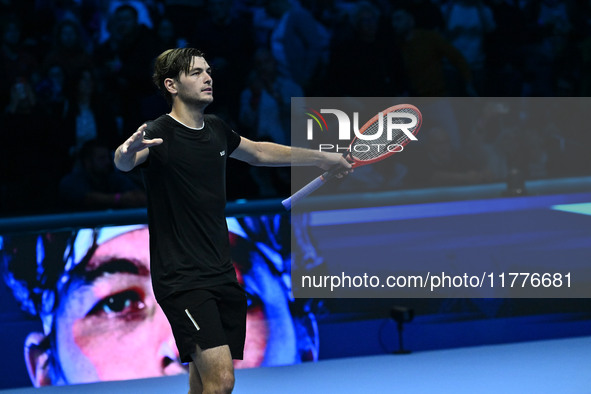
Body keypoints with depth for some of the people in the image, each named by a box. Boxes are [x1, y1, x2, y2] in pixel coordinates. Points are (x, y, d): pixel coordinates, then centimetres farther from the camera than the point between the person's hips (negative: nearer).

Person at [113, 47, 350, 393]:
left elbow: (259, 152, 30)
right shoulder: (160, 134, -13)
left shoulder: (216, 130, 10)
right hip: (181, 279, -7)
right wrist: (128, 151, -59)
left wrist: (321, 157, 37)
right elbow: (124, 162, -34)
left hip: (222, 274, 7)